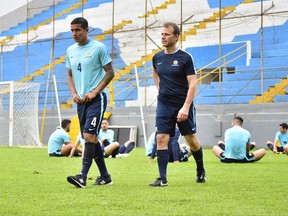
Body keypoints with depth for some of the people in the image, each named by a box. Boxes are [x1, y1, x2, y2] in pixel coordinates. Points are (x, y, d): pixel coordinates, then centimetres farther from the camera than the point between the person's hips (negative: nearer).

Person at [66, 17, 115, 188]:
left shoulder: (99, 48, -7)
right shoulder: (70, 50, 11)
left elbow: (110, 73, -6)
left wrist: (93, 93, -13)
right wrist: (74, 94, 2)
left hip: (96, 99, -7)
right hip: (81, 101, 7)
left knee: (89, 136, -17)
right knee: (92, 139, 10)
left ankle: (83, 177, -20)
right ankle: (105, 177, 20)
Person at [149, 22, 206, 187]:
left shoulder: (185, 58, -10)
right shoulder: (157, 58, 5)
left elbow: (193, 84, -14)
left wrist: (186, 107, -22)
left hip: (183, 105, -3)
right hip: (164, 104, 4)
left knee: (191, 139, 6)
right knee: (162, 139, -8)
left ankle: (201, 170, 30)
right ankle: (162, 179, -6)